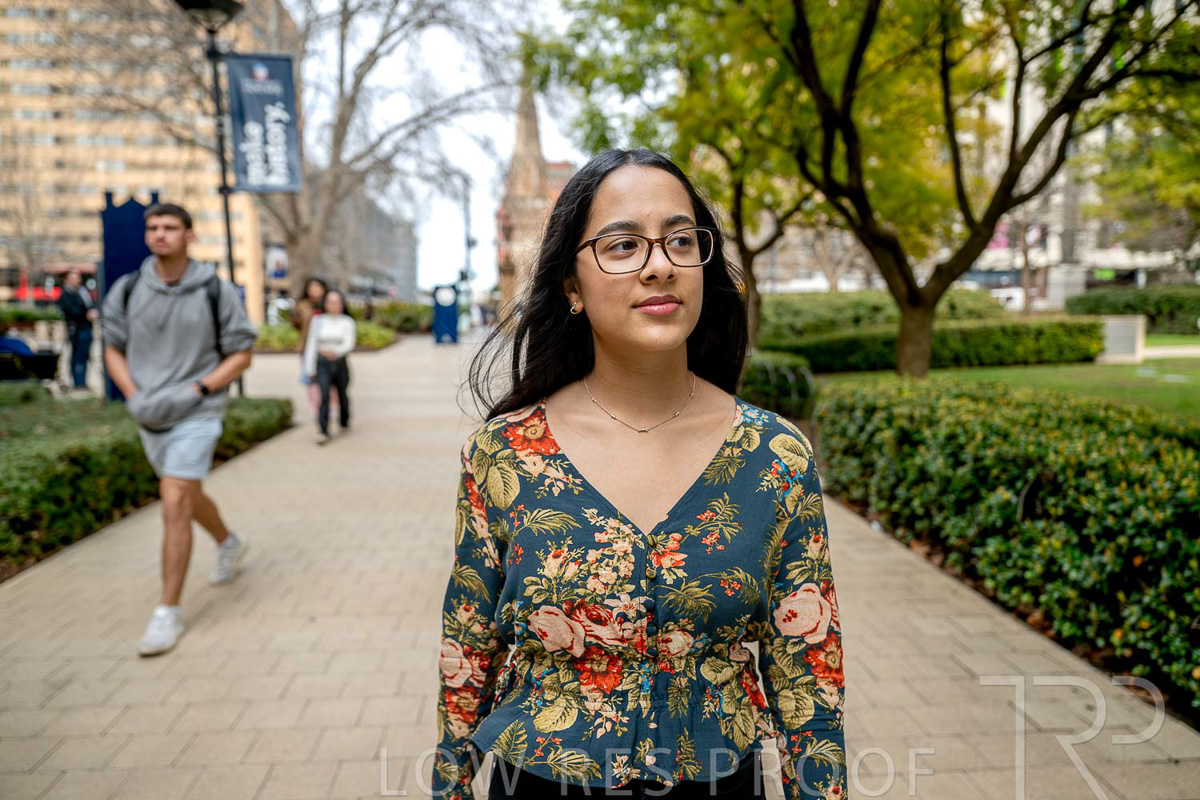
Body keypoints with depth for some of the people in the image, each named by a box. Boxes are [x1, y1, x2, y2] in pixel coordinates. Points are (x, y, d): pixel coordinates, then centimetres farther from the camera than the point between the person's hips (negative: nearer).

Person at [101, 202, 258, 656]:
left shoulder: (216, 292, -10)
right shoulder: (127, 290, -1)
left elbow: (241, 355, -4)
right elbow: (113, 349, 9)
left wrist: (193, 392, -14)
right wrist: (134, 397, -7)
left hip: (196, 415, -5)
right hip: (149, 416, 5)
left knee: (174, 507, -10)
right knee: (188, 495, 22)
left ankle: (168, 613, 1)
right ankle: (229, 544, 51)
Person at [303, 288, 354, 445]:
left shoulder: (347, 322, 1)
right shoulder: (318, 320, 5)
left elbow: (349, 344, -10)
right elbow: (312, 344, 6)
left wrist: (335, 351, -29)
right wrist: (309, 368, 3)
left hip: (340, 363, 0)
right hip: (323, 363, 0)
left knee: (342, 395, 14)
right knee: (324, 395, -16)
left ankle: (344, 423, 40)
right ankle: (323, 432, -19)